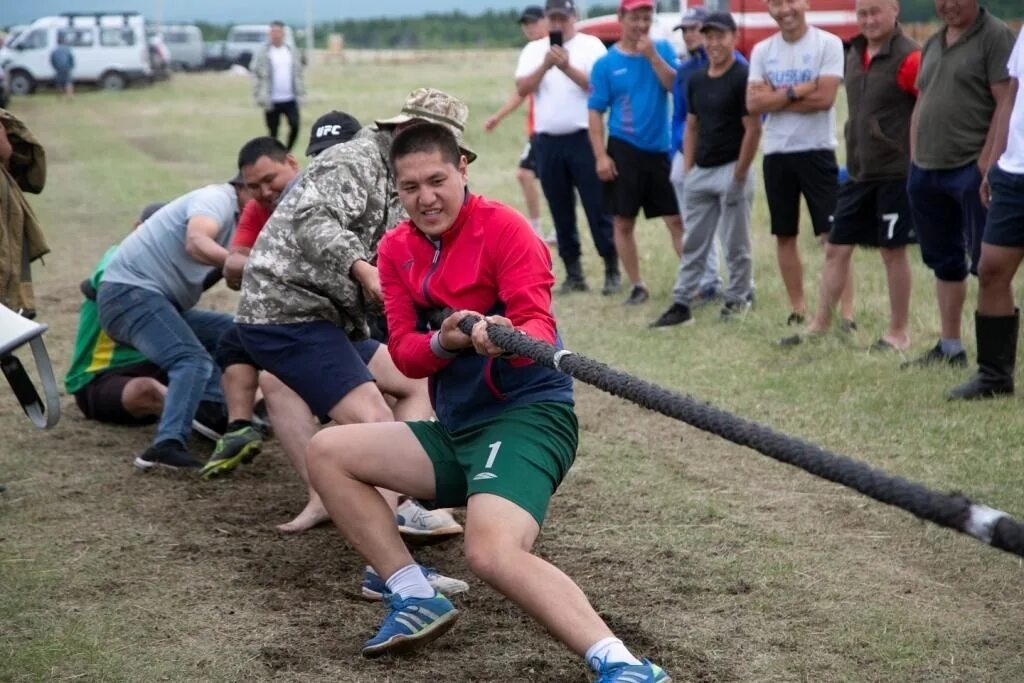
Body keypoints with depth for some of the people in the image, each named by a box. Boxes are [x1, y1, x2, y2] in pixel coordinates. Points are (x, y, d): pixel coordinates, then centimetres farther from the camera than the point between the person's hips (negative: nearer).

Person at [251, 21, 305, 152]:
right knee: (273, 132, 5)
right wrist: (260, 98, -12)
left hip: (291, 99, 2)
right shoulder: (262, 54, -3)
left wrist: (301, 94, 7)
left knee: (295, 126, -11)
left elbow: (298, 74, 13)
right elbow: (256, 76, -4)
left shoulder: (292, 52, 9)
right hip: (272, 101, -2)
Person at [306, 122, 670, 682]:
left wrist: (505, 339, -43)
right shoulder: (396, 249, 8)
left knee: (492, 553, -32)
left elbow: (539, 329, -20)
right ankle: (417, 600, 3)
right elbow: (405, 354, 1)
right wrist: (443, 342, -21)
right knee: (327, 453, 6)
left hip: (528, 416, -8)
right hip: (457, 429, 8)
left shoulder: (502, 227, -11)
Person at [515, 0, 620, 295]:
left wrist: (567, 67, -22)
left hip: (583, 138, -4)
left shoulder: (591, 46, 0)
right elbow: (522, 89, -2)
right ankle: (574, 273, 15)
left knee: (597, 208, -3)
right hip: (547, 142, 4)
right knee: (561, 212, 8)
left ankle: (612, 271, 3)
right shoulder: (533, 50, 10)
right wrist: (545, 65, -16)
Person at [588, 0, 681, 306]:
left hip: (660, 150, 1)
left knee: (677, 220, 0)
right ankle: (637, 286, 14)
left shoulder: (662, 49, 4)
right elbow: (595, 112, -2)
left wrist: (652, 55, -17)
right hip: (623, 150, -1)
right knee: (623, 222, 2)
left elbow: (675, 85, -9)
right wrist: (600, 156, -10)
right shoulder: (605, 63, -1)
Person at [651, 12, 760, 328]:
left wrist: (739, 176, -14)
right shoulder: (695, 81, 11)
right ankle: (681, 304, 12)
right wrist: (688, 170, 10)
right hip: (700, 172, 7)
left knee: (736, 244, 2)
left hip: (731, 170, -7)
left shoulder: (742, 78, -10)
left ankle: (737, 299, 13)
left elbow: (753, 129, -13)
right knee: (693, 243, 9)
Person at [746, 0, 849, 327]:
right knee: (784, 236, 10)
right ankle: (798, 309, 19)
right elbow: (753, 103, -4)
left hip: (816, 151, -5)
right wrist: (796, 91, -13)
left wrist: (775, 98, -9)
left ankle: (846, 311, -3)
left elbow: (824, 98, -16)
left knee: (833, 234, -5)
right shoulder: (761, 51, 6)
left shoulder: (828, 43, -6)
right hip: (776, 153, 5)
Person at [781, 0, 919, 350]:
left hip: (895, 173, -7)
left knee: (893, 250, 2)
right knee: (836, 248, 9)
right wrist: (854, 157, 16)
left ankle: (899, 331, 15)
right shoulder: (855, 54, 9)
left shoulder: (908, 57, -14)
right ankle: (820, 323, 19)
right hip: (858, 172, 7)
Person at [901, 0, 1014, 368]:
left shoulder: (995, 36, -7)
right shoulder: (932, 44, 16)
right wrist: (914, 159, 12)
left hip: (971, 170, -8)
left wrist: (986, 163, -18)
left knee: (987, 263, -5)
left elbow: (1006, 104, -14)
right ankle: (949, 348, 22)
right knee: (944, 262, 14)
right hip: (926, 171, 8)